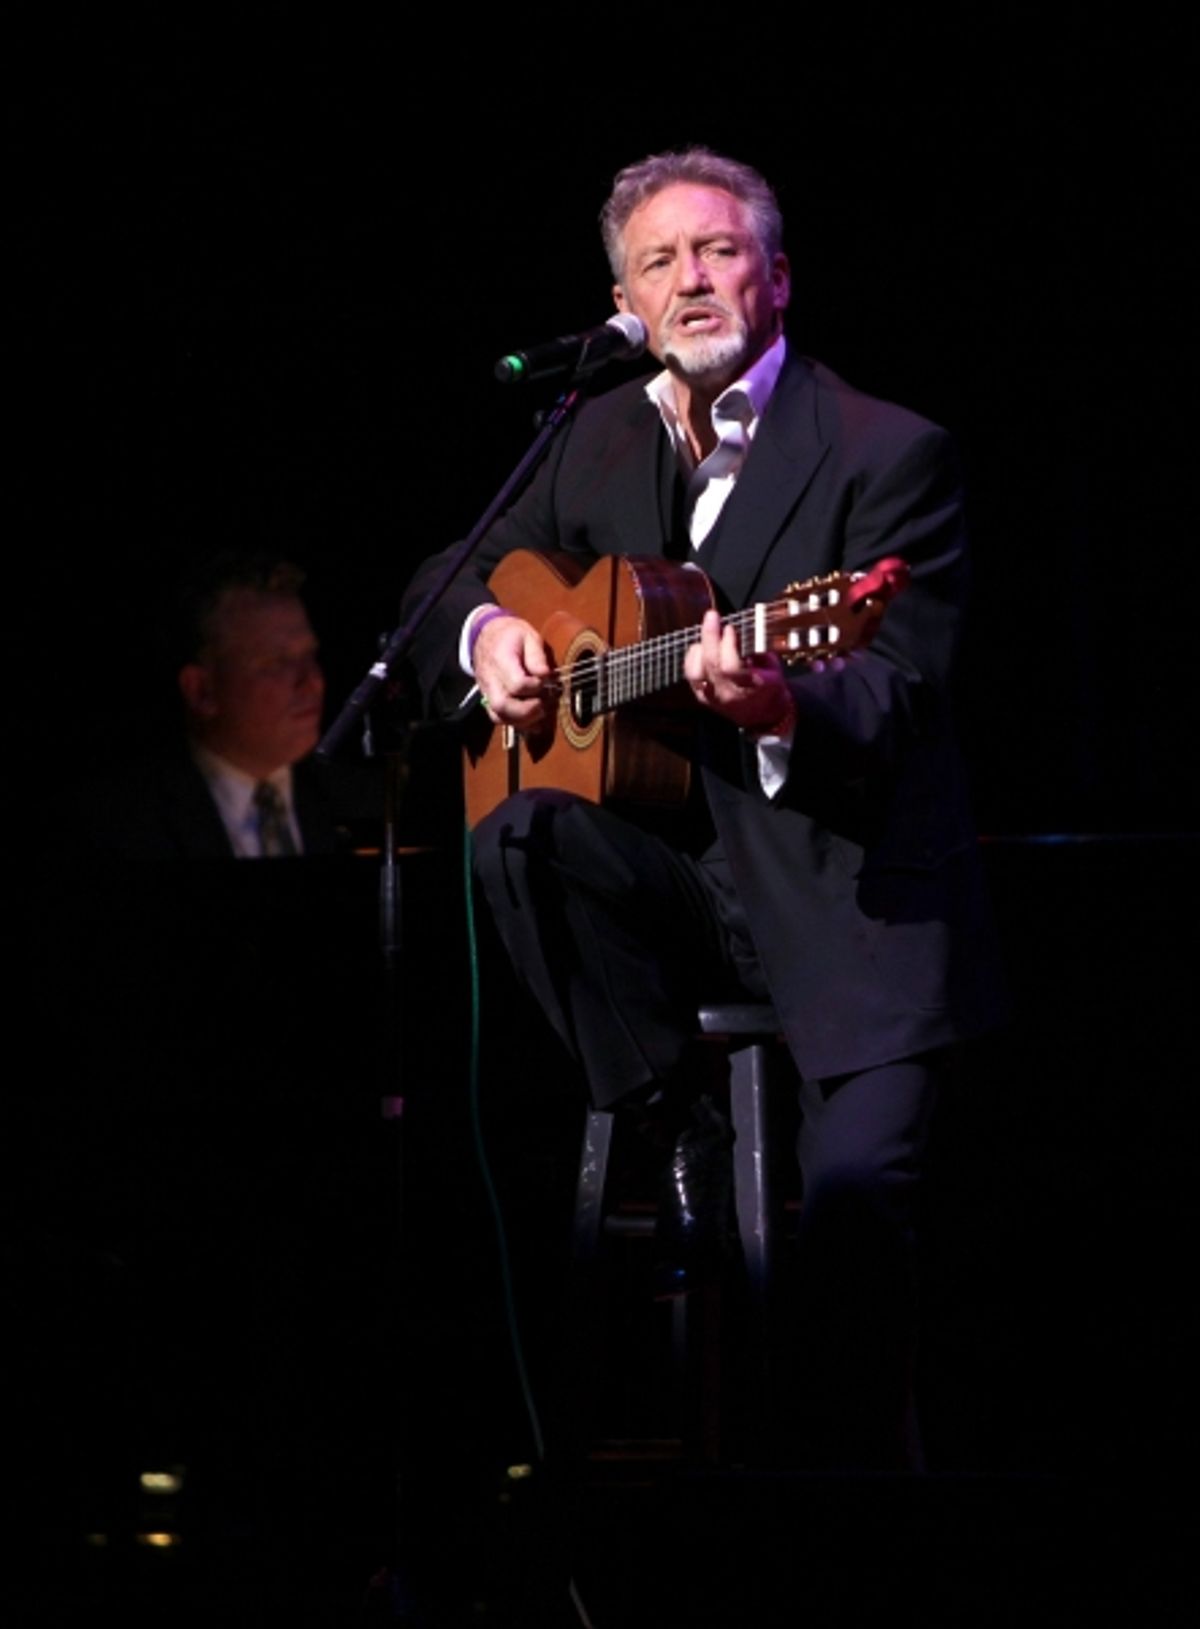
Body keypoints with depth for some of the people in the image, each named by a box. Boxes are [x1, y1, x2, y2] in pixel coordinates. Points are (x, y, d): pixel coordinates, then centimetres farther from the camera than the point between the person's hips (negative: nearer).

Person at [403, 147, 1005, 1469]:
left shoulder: (887, 453, -6)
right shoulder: (601, 442, 11)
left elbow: (896, 690, -16)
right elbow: (452, 578, 21)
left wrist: (782, 707, -38)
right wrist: (487, 630, -4)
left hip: (846, 884, -5)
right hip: (674, 858, 5)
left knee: (854, 1190, -23)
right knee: (519, 838, -26)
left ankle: (856, 1472, -4)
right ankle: (674, 1127, -8)